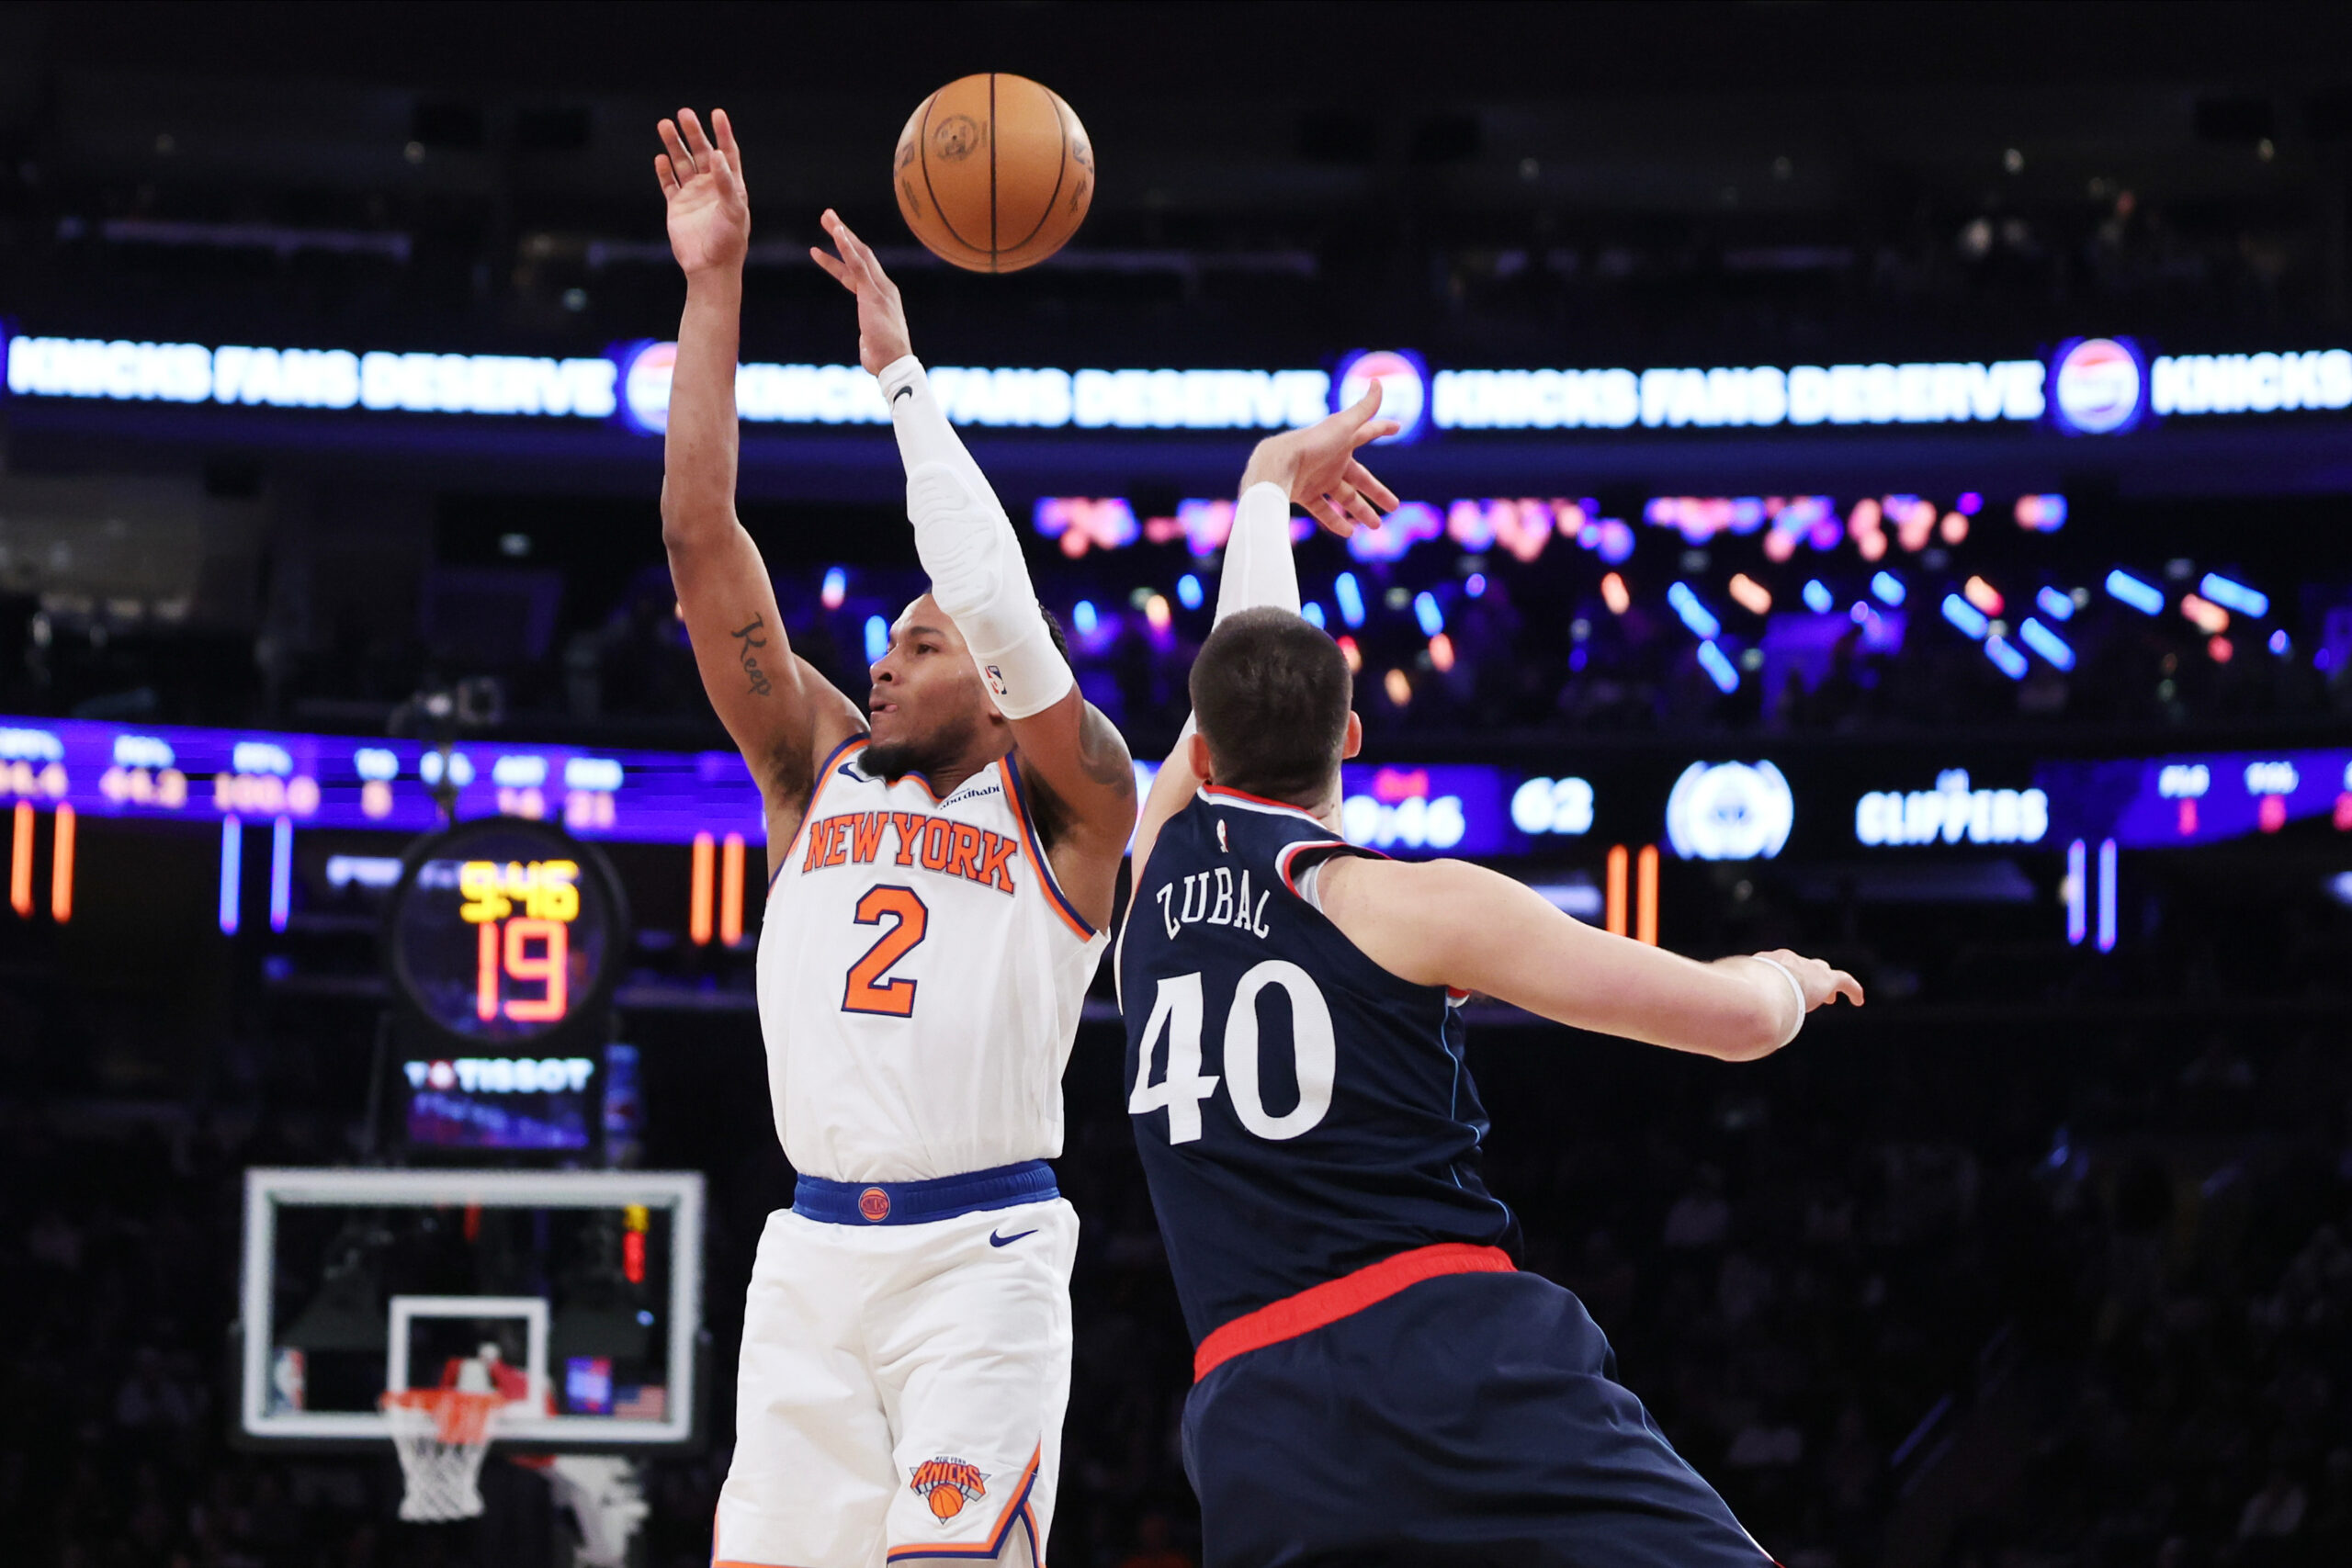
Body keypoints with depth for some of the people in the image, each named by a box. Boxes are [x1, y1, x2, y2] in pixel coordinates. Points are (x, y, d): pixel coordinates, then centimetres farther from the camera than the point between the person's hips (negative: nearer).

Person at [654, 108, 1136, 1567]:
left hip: (983, 1260, -5)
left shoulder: (1066, 807, 6)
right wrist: (714, 285, 4)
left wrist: (902, 372, -4)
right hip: (813, 1255, 5)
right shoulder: (819, 772, 17)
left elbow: (995, 602, -11)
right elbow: (702, 539, 10)